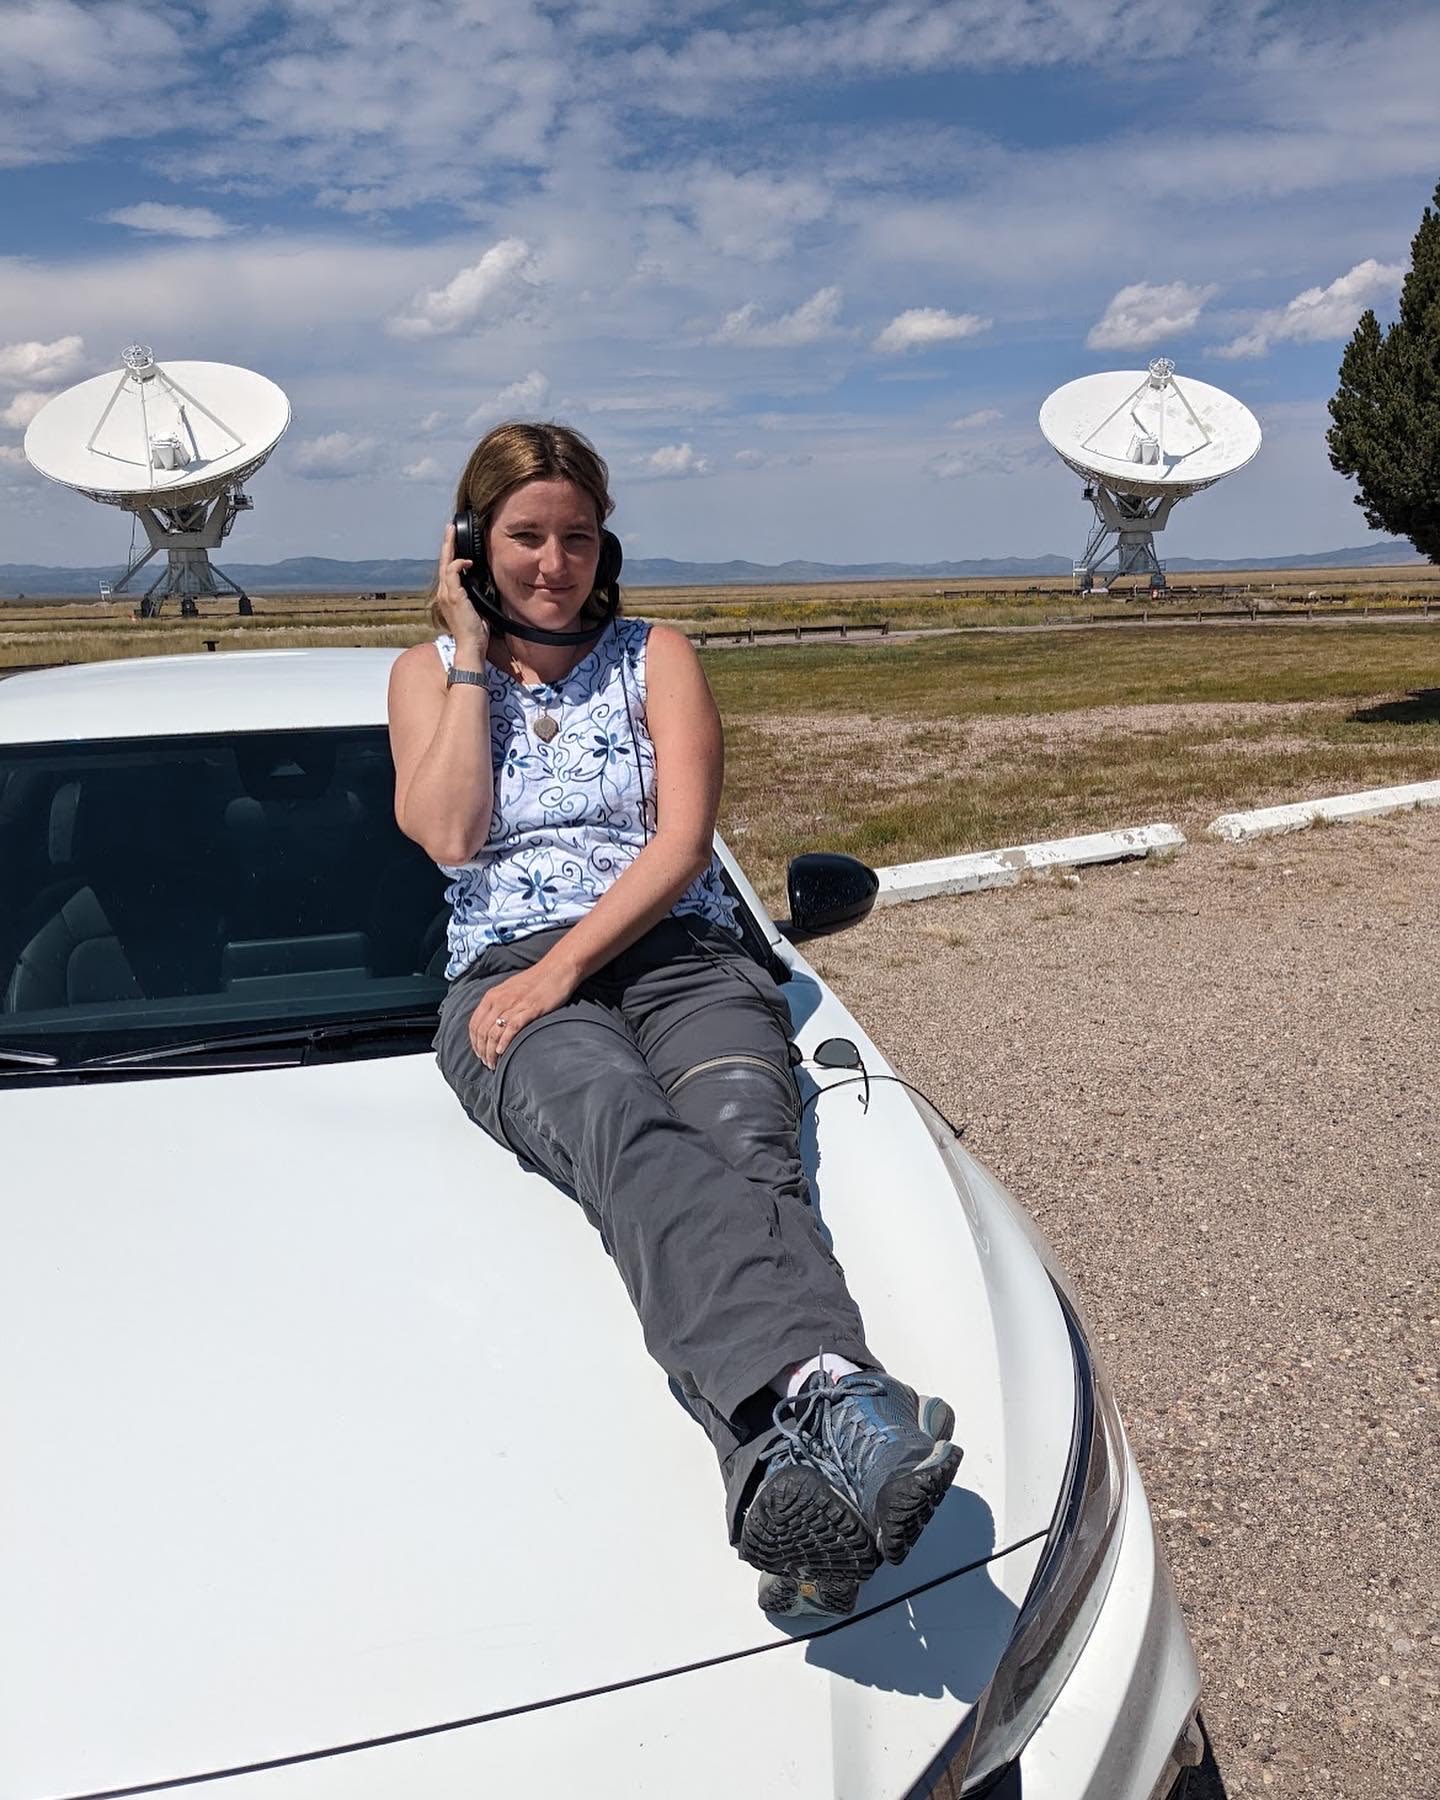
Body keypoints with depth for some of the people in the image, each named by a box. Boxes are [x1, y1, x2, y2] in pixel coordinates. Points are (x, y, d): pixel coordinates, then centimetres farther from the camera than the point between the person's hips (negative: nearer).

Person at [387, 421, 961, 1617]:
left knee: (750, 1147, -33)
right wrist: (474, 659, 6)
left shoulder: (656, 657, 18)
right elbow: (451, 836, 1)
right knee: (631, 1135, -37)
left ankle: (786, 1456, -59)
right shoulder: (431, 673, 20)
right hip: (508, 979, -1)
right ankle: (827, 1398, -64)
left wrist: (566, 960, -12)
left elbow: (685, 842, 2)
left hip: (679, 955, 2)